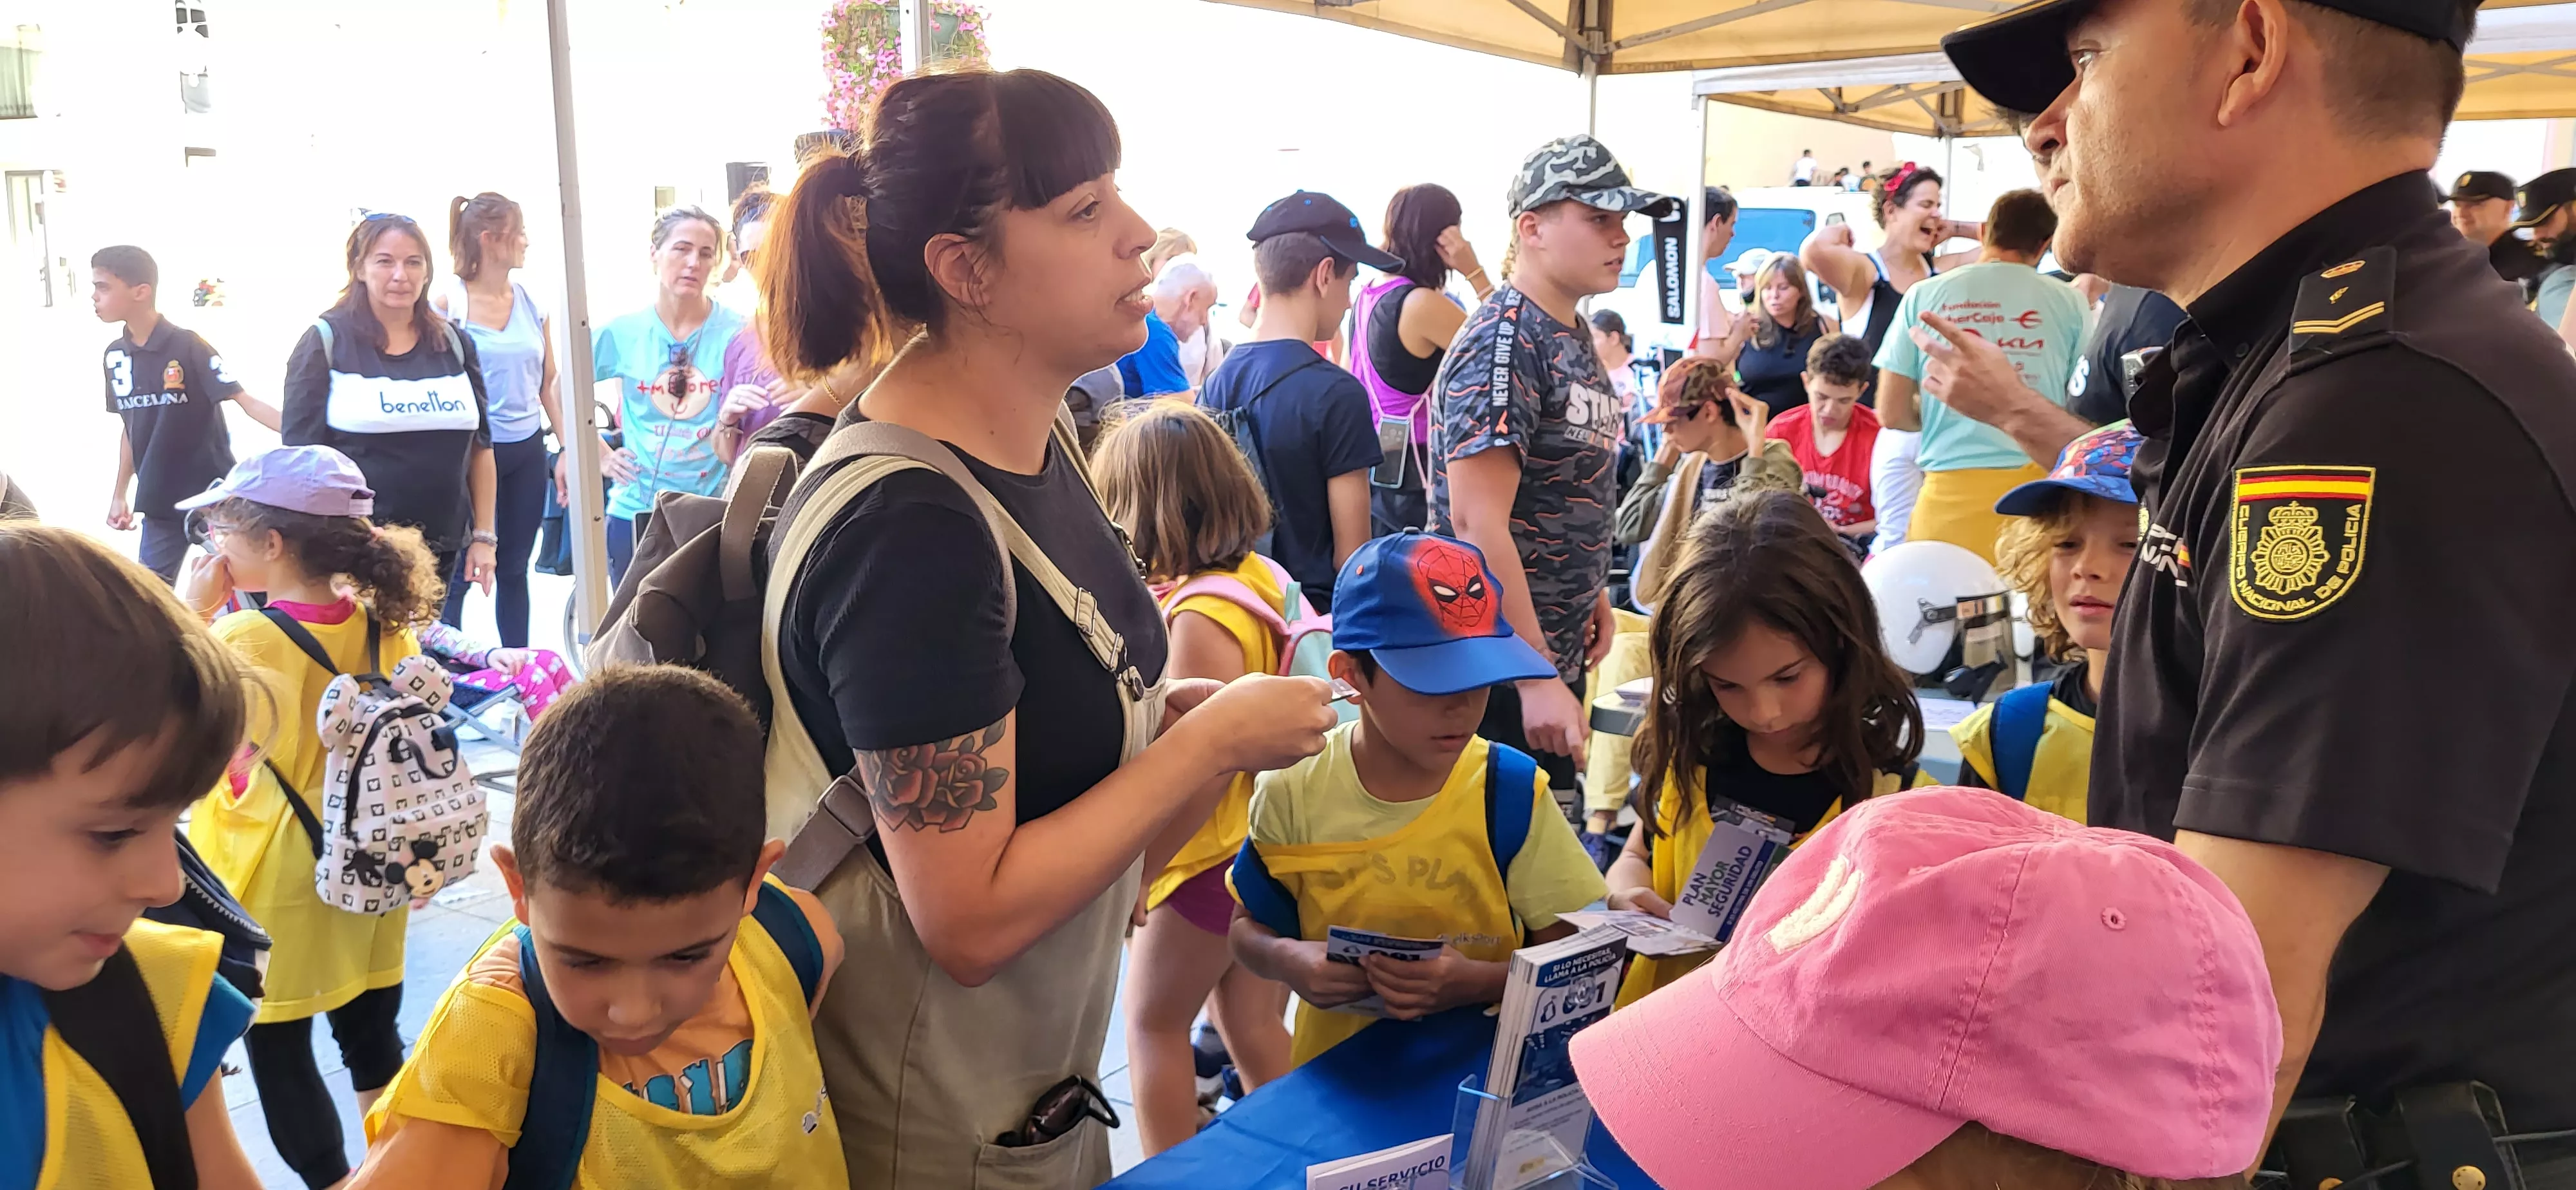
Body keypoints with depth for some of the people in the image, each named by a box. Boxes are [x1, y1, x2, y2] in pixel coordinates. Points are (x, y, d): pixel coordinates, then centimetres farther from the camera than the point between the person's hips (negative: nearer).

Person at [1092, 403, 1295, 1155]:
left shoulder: (1199, 618, -26)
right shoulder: (1258, 576, 0)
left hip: (1213, 859, -8)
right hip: (1266, 845, 8)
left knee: (1154, 1020, 11)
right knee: (1254, 1025, 18)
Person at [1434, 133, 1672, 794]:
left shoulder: (1574, 337, 11)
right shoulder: (1502, 344, -18)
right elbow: (1478, 524, -24)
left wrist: (1594, 596, 14)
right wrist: (1537, 679, -25)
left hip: (1556, 652, 9)